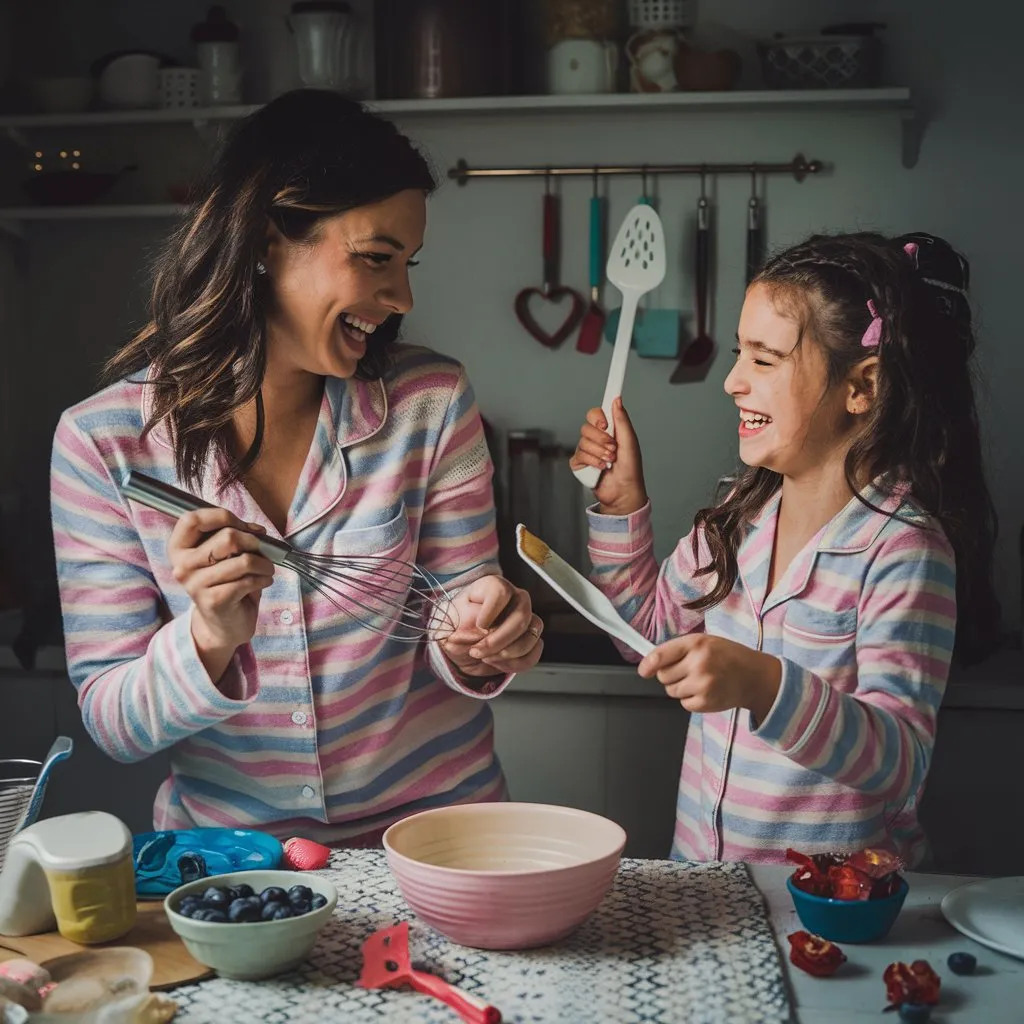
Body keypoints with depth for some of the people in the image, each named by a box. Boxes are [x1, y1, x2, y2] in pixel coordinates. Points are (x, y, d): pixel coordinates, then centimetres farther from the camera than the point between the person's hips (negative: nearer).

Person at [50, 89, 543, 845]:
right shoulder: (102, 441, -7)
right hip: (228, 851, -2)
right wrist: (210, 638, -24)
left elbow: (454, 636, 3)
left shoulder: (433, 404, -4)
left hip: (431, 820, 2)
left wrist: (474, 643, -19)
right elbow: (113, 725, -6)